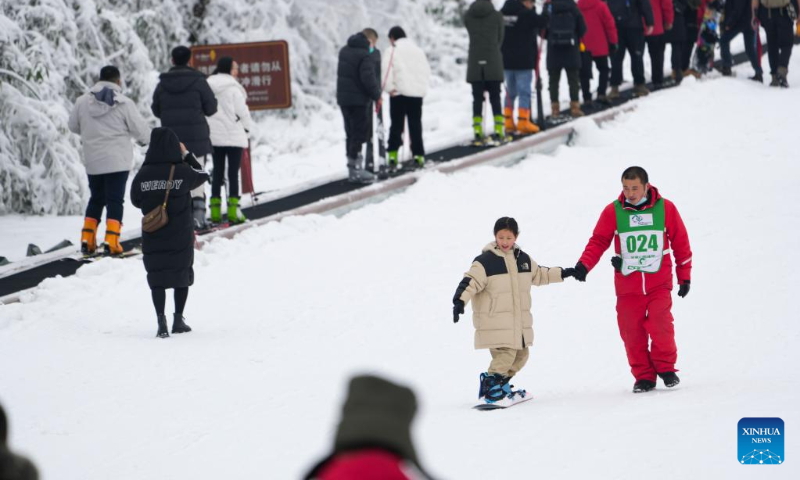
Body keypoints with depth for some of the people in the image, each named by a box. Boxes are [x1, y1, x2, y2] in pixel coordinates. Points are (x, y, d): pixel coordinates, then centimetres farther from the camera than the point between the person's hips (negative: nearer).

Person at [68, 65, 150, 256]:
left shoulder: (83, 101, 1)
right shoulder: (124, 103, -10)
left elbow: (73, 126, 13)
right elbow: (141, 129, -5)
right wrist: (147, 139, 18)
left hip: (92, 161, 4)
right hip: (117, 161, -4)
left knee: (96, 198, 18)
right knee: (115, 200, 0)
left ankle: (87, 240, 13)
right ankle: (111, 241, -10)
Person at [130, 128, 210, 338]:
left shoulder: (143, 175, -9)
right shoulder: (183, 172, -11)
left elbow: (136, 201, 4)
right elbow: (202, 175, 9)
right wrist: (186, 155, 14)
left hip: (152, 236, 1)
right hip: (181, 237, -1)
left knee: (157, 278, 8)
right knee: (182, 275, 16)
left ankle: (161, 320, -4)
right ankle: (178, 319, 19)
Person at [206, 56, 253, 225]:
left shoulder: (208, 87, 4)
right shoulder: (233, 88, -12)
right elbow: (242, 110, -10)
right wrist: (247, 127, 7)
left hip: (214, 136, 5)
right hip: (233, 135, -5)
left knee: (217, 172, 10)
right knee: (233, 172, -1)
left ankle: (215, 210, 7)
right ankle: (233, 209, -6)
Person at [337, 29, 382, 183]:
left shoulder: (345, 51, 11)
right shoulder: (365, 56, -18)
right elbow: (368, 78, -24)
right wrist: (376, 95, -10)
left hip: (343, 98, 9)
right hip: (358, 100, -9)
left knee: (351, 134, 15)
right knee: (359, 134, -4)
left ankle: (353, 169, 20)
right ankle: (356, 170, -5)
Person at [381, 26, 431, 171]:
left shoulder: (393, 51, -4)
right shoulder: (418, 50, 10)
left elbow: (386, 72, -13)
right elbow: (427, 71, 13)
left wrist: (390, 88, -6)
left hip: (399, 93, -3)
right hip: (417, 93, 3)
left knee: (396, 125, 2)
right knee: (415, 125, 8)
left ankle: (393, 154, -6)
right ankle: (418, 155, 5)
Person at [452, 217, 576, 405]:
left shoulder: (523, 259, 11)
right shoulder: (485, 261, -10)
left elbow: (539, 275, 28)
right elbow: (471, 281, -17)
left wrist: (562, 273, 27)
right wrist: (460, 300, -32)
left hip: (519, 322, 7)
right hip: (495, 322, -7)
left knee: (521, 355, 11)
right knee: (506, 353, -17)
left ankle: (500, 384, 25)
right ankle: (491, 389, -8)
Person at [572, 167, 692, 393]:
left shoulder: (665, 208, 0)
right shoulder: (613, 212, 0)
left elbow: (680, 242, 8)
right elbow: (599, 241, 0)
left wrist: (684, 276, 10)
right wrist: (584, 264, -16)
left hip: (659, 283, -1)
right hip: (627, 286, 1)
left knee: (660, 325, -16)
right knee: (632, 332, -3)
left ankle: (666, 368, 5)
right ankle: (644, 377, 9)